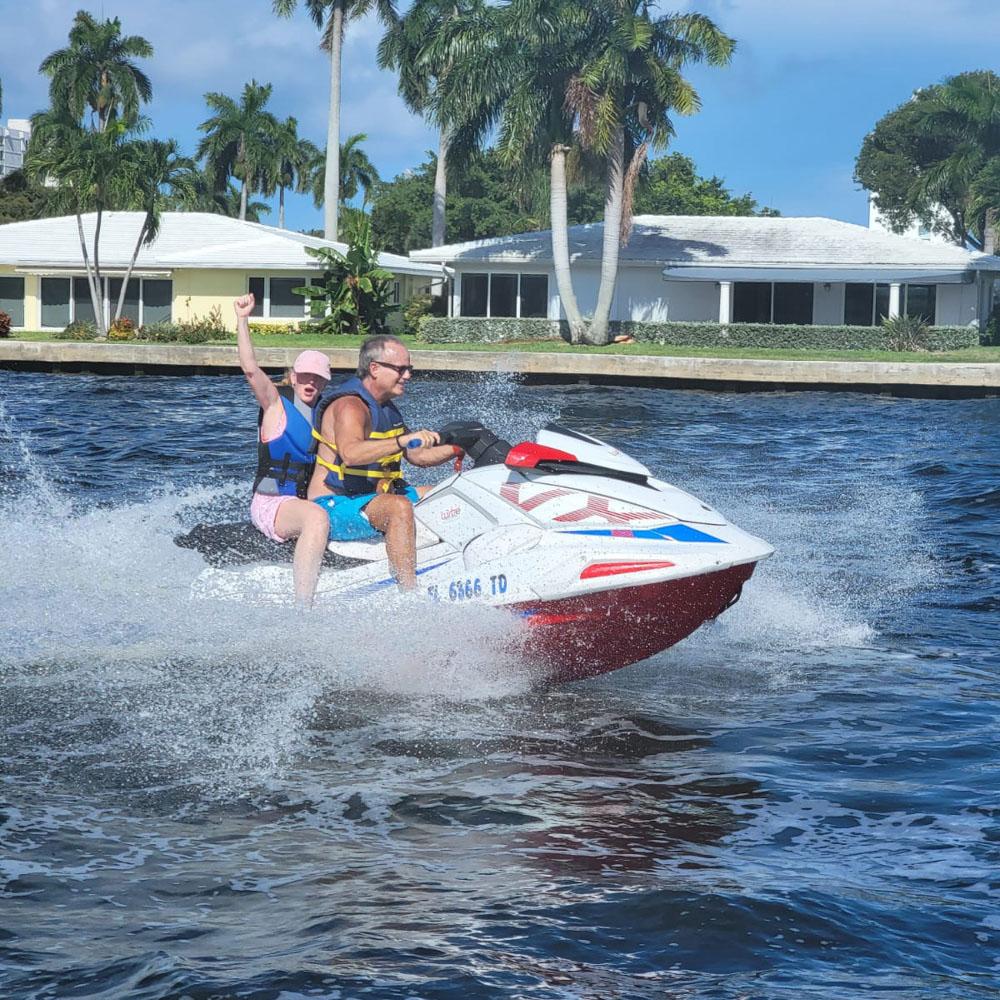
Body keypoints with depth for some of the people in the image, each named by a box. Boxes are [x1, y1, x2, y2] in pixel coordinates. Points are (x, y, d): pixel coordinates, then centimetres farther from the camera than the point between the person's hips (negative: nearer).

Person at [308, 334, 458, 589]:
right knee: (399, 507, -36)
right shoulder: (350, 406, -18)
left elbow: (417, 455, 21)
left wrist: (457, 449, 6)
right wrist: (404, 439, -47)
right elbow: (350, 453, -39)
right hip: (335, 508, -11)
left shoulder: (386, 408, 13)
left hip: (375, 498, 11)